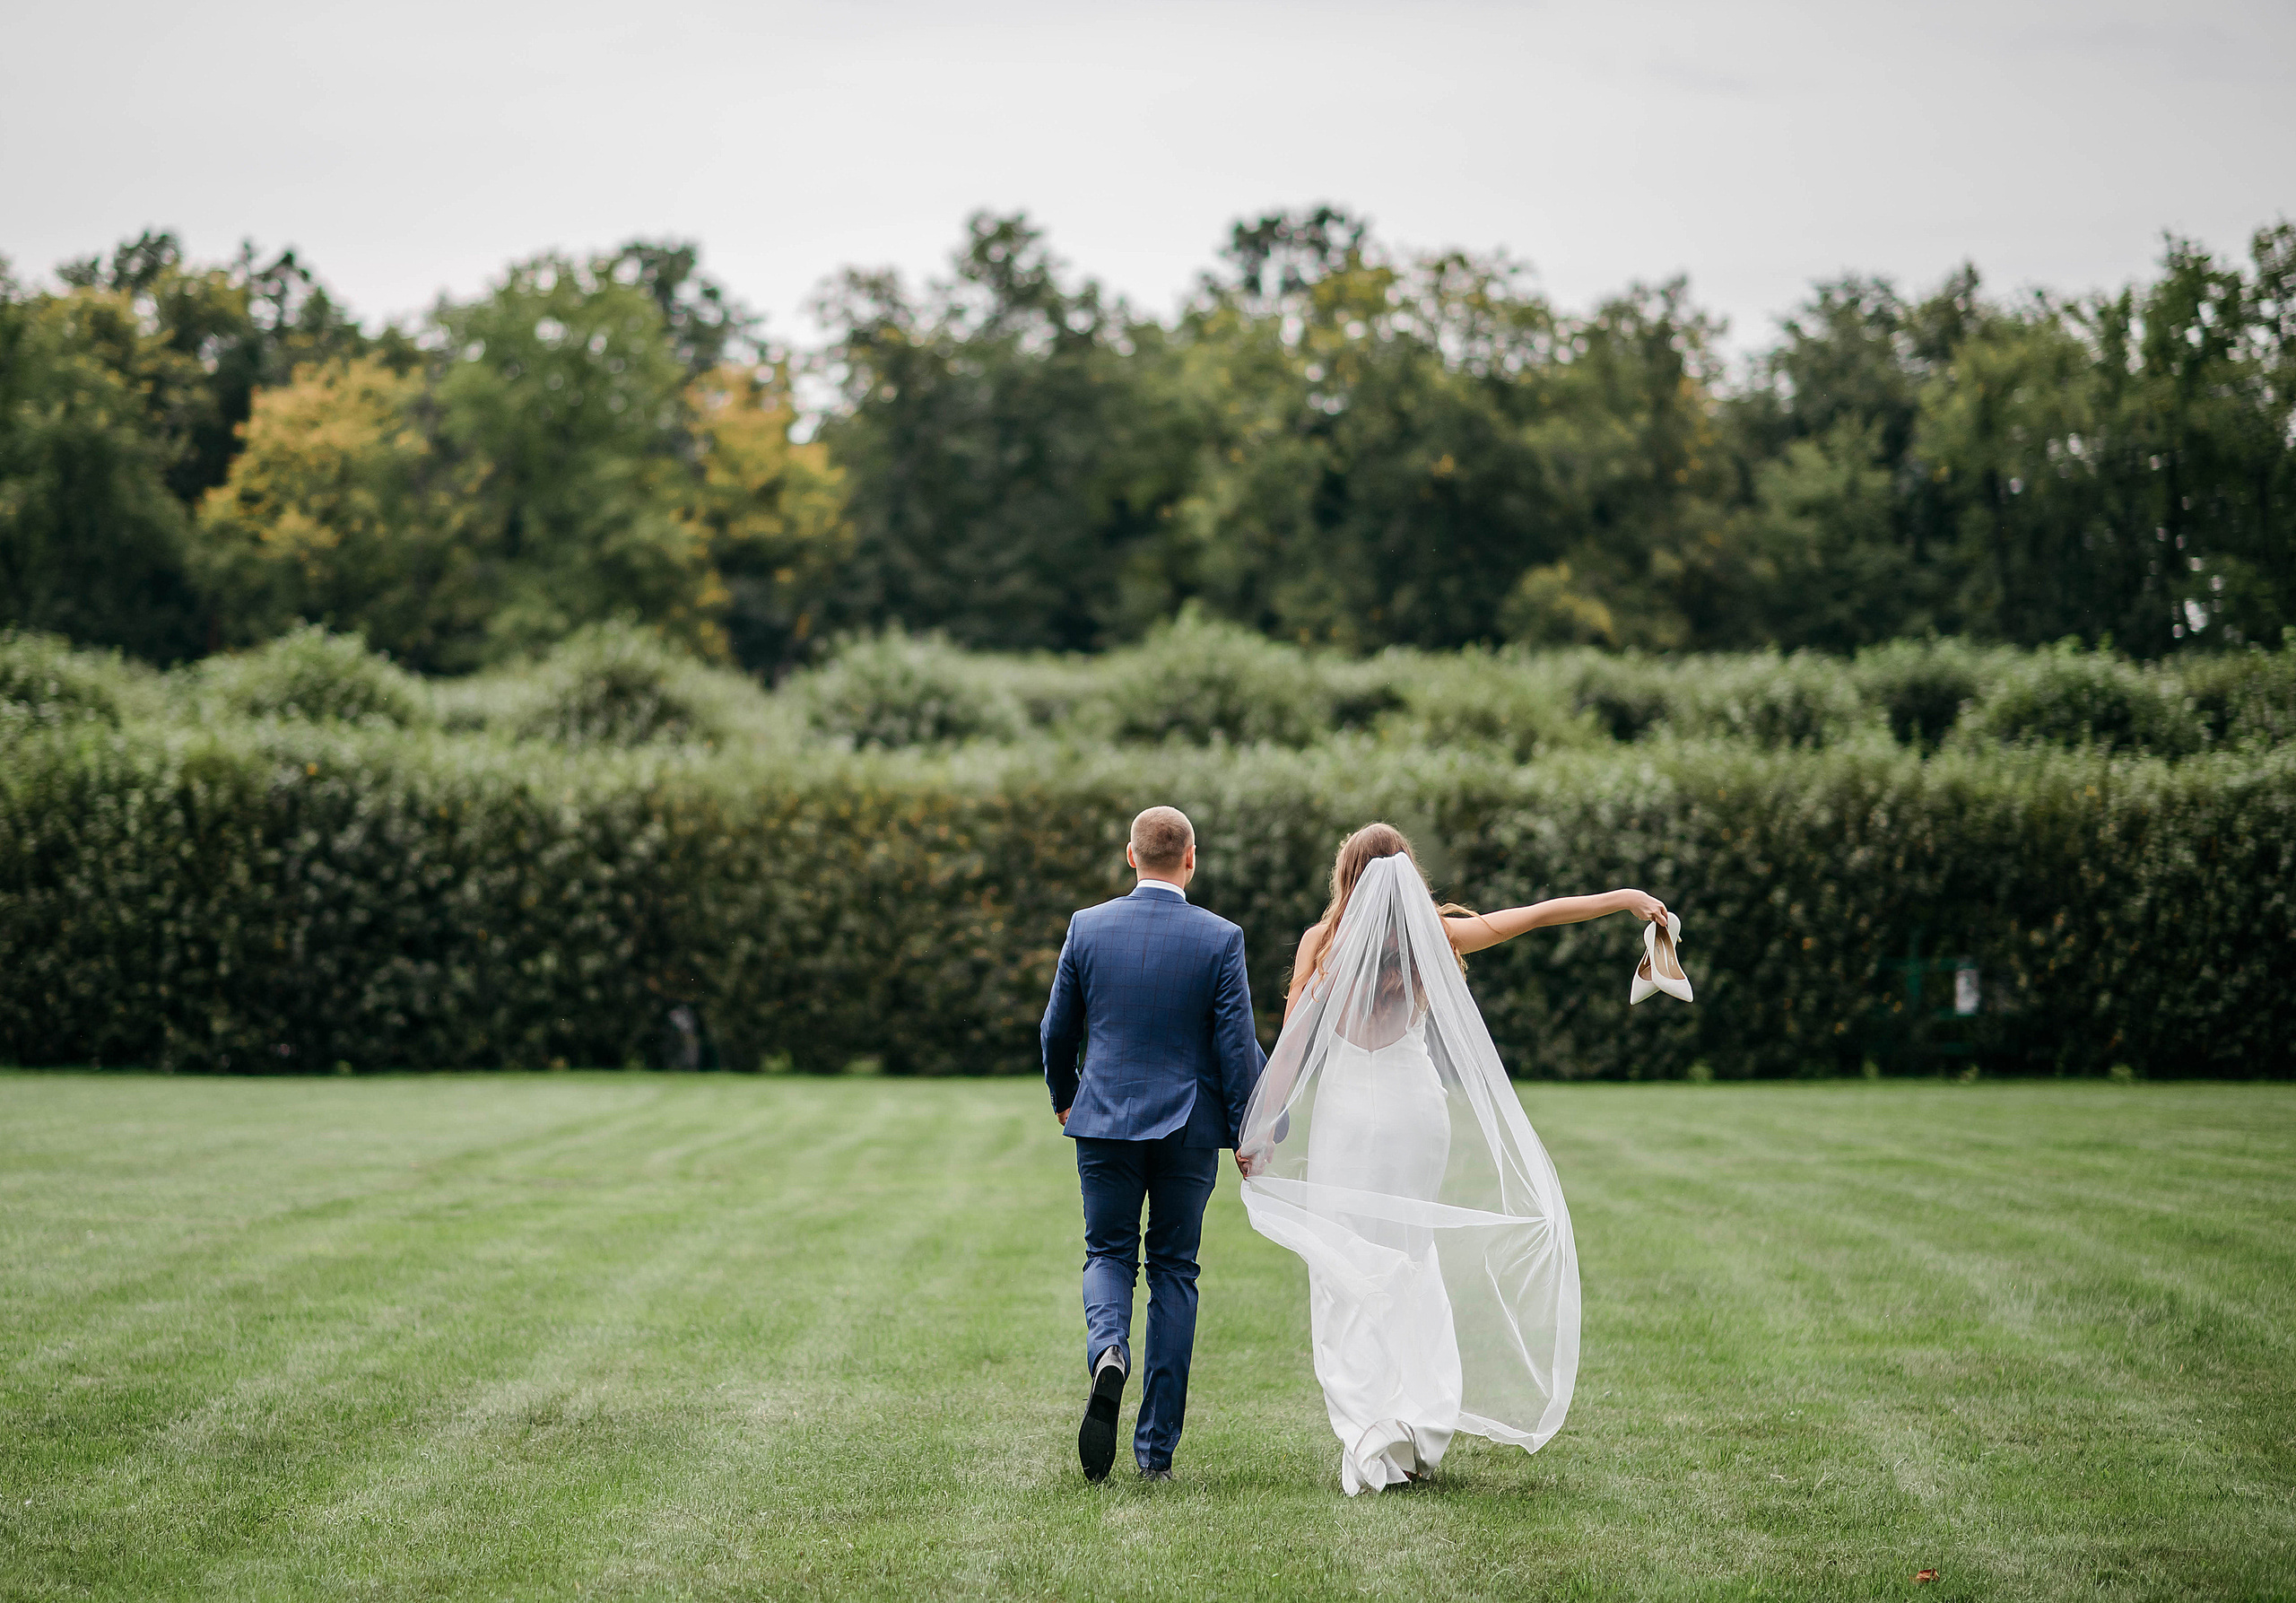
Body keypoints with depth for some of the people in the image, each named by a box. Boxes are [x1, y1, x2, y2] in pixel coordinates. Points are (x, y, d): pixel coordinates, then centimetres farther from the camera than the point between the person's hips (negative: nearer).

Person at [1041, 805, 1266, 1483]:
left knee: (1109, 1254, 16)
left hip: (1106, 1121, 1)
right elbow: (1237, 1046, -9)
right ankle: (1157, 1447, 10)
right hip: (1189, 1124, -1)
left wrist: (1064, 1097, 24)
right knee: (1173, 1270, 9)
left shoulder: (1087, 927, -3)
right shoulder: (1220, 939, -8)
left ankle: (1107, 1351, -19)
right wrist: (1249, 1136, 1)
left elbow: (1057, 1030, 6)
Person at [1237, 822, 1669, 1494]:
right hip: (1418, 1106, 2)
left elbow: (1291, 1043, -4)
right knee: (1412, 1267, 16)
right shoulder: (1432, 936, 1)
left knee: (1347, 1278, 1)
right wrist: (1626, 898, 16)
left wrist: (1262, 1130, 1)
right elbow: (1537, 914, 7)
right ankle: (1423, 1422, 7)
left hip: (1347, 1111, -2)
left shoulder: (1323, 942, -4)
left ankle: (1368, 1437, -7)